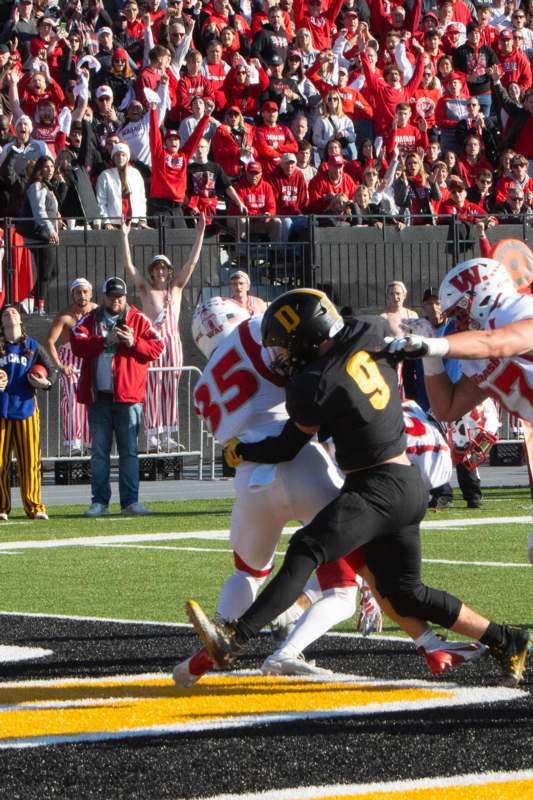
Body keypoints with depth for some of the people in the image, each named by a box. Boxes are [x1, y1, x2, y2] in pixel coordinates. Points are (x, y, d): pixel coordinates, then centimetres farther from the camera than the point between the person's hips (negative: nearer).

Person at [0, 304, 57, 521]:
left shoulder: (33, 346, 8)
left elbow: (51, 370, 12)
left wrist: (47, 382, -8)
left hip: (26, 408, 0)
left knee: (30, 460, -2)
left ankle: (34, 506, 4)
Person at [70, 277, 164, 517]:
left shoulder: (138, 320, 7)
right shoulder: (90, 320, 10)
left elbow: (157, 348, 0)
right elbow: (77, 344, -5)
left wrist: (134, 343, -15)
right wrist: (104, 341, -16)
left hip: (128, 396, -2)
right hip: (98, 396, 2)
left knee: (129, 450, -1)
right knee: (99, 451, 5)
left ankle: (130, 501, 1)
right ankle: (100, 501, 9)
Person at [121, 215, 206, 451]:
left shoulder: (176, 287, 14)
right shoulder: (145, 289, 8)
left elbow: (192, 262, 11)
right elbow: (129, 265, 2)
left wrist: (200, 234, 7)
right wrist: (124, 237, -4)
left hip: (172, 340, 3)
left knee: (171, 387, 3)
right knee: (152, 386, -6)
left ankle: (168, 435, 6)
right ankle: (152, 435, -7)